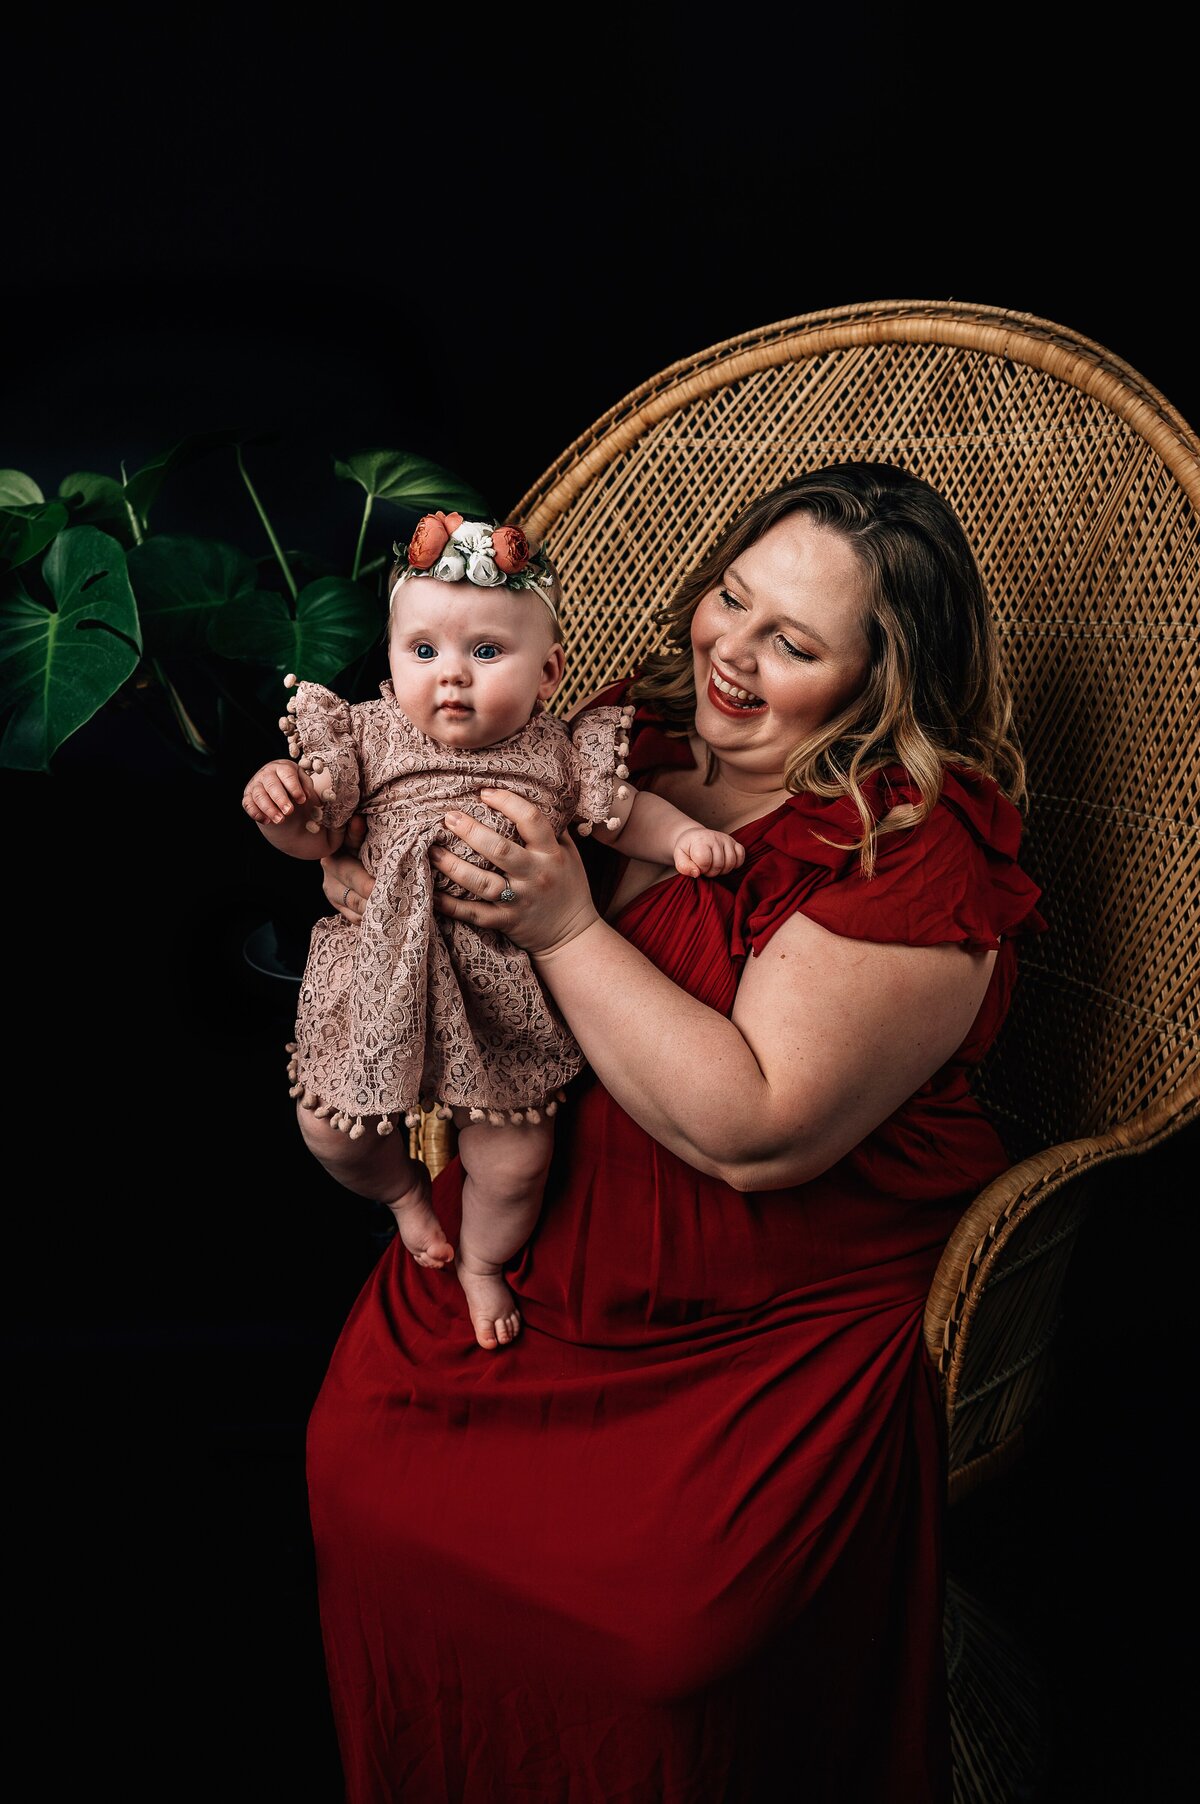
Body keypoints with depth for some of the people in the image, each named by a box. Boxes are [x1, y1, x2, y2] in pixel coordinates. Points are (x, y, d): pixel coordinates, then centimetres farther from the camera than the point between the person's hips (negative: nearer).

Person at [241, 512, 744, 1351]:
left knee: (514, 1161, 1)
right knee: (330, 1126, 3)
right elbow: (315, 838, 1)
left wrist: (686, 835, -9)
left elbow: (629, 810, 9)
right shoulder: (371, 739, -5)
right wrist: (278, 803, -19)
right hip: (388, 975, 1)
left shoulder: (559, 754, -5)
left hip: (505, 992, -1)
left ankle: (484, 1261, 36)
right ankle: (405, 1190, 38)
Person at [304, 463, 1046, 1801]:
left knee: (648, 1628, -19)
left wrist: (567, 927, -23)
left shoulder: (922, 856, -16)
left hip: (780, 1325, -5)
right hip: (538, 1230, 6)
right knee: (361, 1468, -5)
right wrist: (339, 830, -4)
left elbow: (756, 1131, -24)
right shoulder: (640, 727, 2)